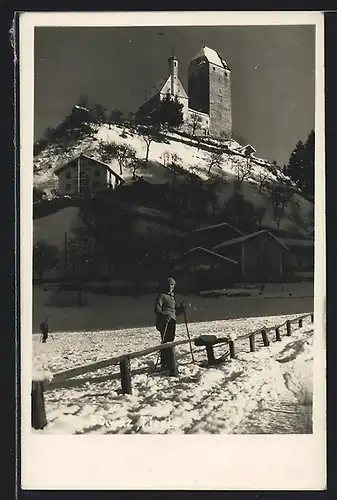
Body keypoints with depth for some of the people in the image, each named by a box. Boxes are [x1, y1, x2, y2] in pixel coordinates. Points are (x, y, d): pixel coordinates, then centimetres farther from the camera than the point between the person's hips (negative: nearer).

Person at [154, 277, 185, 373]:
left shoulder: (172, 296, 24)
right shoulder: (161, 296, -1)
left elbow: (176, 310, 26)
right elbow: (157, 309, -12)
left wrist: (181, 307, 6)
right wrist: (164, 315, -28)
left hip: (172, 322, 8)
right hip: (164, 322, -8)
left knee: (169, 342, 10)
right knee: (167, 342, -14)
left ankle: (165, 364, 19)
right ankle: (168, 364, -15)